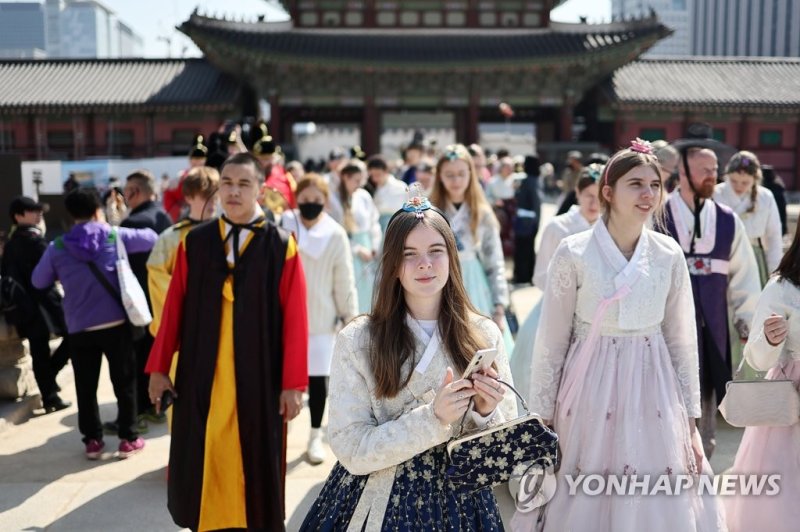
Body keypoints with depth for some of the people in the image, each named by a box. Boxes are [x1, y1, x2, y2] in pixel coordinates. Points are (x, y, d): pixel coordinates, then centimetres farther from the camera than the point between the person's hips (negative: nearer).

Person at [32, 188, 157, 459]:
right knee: (124, 381, 10)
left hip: (79, 328, 1)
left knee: (86, 386, 12)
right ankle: (128, 438, 14)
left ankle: (92, 441, 18)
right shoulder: (113, 235, -4)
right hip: (115, 323, -1)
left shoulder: (57, 248, 0)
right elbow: (150, 238, 7)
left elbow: (38, 281, 11)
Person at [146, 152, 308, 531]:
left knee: (255, 465, 10)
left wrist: (293, 384, -9)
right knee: (203, 462, 11)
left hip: (258, 377, -2)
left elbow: (294, 319, -7)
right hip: (201, 375, 2)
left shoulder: (281, 246, -5)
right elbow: (173, 309, 4)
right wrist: (158, 368, 3)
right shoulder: (194, 242, 2)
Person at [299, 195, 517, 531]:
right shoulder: (357, 340, -12)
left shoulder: (484, 335, -5)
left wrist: (487, 412, -19)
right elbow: (352, 452, -14)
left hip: (461, 504, 2)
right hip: (381, 505, -2)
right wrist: (432, 419, -24)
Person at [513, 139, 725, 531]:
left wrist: (689, 419, 6)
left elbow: (681, 341, 6)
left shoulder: (669, 254, 0)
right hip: (590, 394, -2)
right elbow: (551, 343, -4)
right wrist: (542, 416, -1)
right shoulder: (573, 253, -9)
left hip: (653, 397, 3)